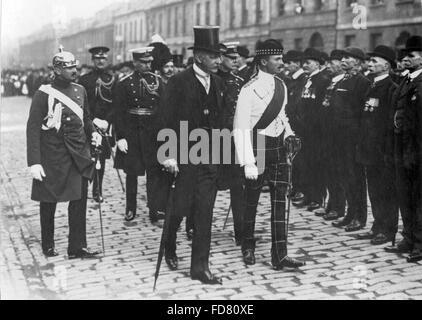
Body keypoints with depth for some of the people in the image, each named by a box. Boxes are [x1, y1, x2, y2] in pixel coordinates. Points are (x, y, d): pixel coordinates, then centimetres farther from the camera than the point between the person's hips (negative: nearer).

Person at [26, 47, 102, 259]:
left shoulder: (80, 90, 7)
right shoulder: (43, 94, -10)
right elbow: (33, 128, -12)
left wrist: (92, 132, 2)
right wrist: (34, 162, -18)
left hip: (79, 154, 4)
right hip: (52, 157, -4)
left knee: (79, 200, 1)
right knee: (48, 201, 8)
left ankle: (77, 247, 8)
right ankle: (48, 246, 25)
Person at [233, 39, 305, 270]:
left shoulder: (281, 86, 6)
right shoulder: (250, 89, -15)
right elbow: (241, 128, -18)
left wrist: (289, 136, 2)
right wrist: (248, 162, -23)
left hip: (278, 147, 6)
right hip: (258, 147, -6)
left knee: (280, 201, 2)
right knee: (251, 199, 8)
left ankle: (279, 255, 5)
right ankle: (248, 248, 27)